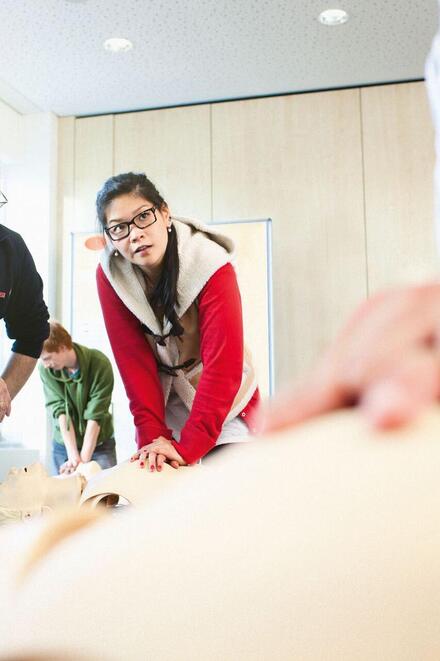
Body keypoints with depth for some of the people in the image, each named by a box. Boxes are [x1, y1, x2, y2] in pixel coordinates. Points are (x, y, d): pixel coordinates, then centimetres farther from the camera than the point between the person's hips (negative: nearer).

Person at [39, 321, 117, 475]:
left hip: (99, 444, -2)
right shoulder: (45, 369, -14)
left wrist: (84, 459, -22)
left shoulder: (100, 363, -22)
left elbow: (95, 415, -21)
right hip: (64, 445, 2)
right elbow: (60, 411, -17)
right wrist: (73, 456, -23)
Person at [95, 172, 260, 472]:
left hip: (223, 402, -2)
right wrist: (153, 436, -25)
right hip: (163, 403, 2)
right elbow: (134, 360, -16)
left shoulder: (213, 267, -25)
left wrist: (187, 446, -34)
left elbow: (223, 363, -30)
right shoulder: (109, 276, -15)